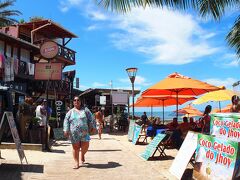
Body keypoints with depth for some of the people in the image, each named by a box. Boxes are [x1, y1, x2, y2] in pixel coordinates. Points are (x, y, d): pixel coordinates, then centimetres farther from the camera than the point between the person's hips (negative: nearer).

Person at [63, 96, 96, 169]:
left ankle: (82, 155, 30)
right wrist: (66, 130, -4)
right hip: (74, 133, 0)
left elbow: (91, 119, 7)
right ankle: (76, 162, 16)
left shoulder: (85, 110, 8)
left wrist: (92, 127, 2)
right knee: (75, 147, 4)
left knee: (85, 146, -4)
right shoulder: (70, 112, 10)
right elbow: (66, 121, 6)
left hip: (84, 133, 0)